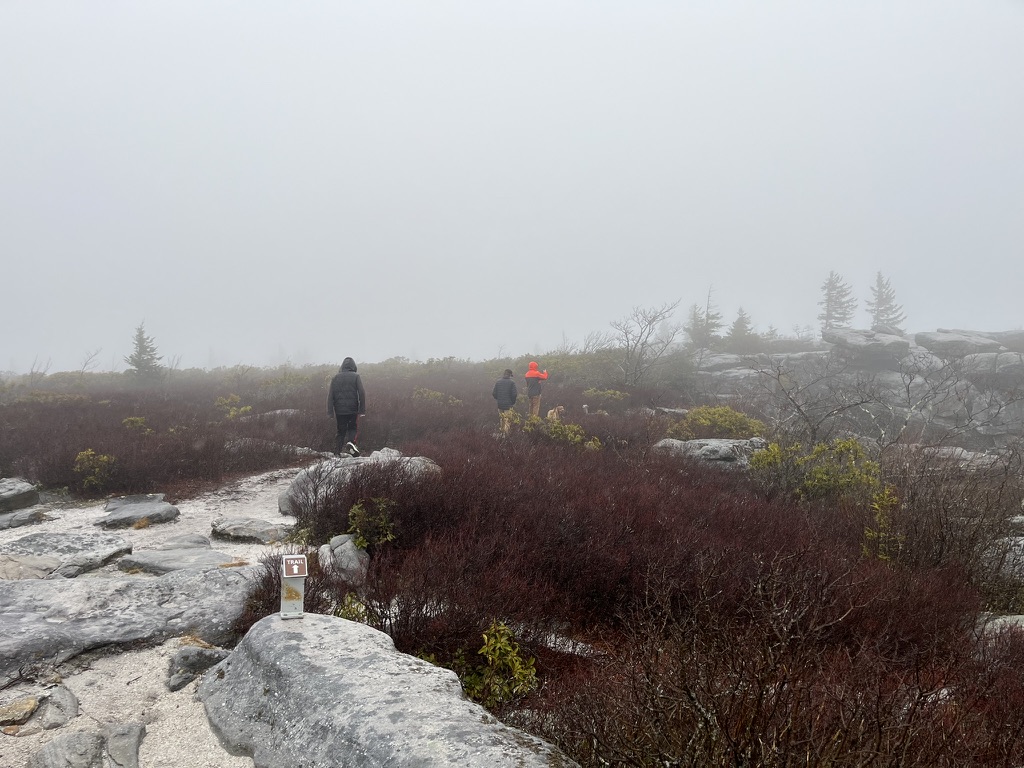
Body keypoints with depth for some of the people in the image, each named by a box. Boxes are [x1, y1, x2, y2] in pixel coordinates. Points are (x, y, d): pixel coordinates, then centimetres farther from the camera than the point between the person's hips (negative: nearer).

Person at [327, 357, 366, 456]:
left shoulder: (336, 377, 7)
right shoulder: (356, 376, -1)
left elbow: (330, 395, 4)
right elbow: (361, 393, -7)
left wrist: (330, 412, 5)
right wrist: (362, 410, -5)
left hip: (339, 410, 2)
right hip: (353, 410, -2)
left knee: (341, 430, 11)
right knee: (353, 428, 12)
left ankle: (339, 451, 2)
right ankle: (351, 442, -16)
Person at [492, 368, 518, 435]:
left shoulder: (497, 382, 1)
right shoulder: (511, 382, -9)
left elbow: (494, 393, 1)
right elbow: (514, 394, -12)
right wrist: (513, 402, 6)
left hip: (500, 404, 4)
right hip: (508, 404, -4)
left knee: (501, 419, 17)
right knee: (507, 420, 1)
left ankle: (502, 431, 26)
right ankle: (506, 432, -6)